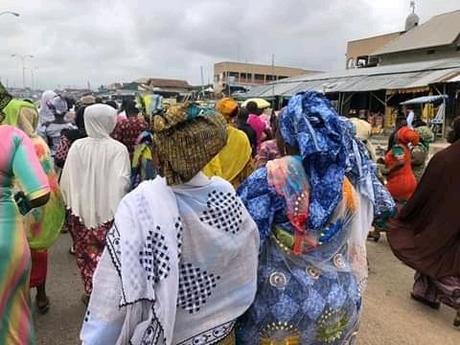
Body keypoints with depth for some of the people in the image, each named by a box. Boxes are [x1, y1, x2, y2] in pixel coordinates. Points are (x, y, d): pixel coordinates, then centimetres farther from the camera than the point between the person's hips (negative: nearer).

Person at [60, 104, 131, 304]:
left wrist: (70, 201, 12)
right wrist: (117, 202, 1)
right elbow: (122, 182, -16)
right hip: (108, 210, -2)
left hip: (81, 209, 2)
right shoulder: (118, 148, -13)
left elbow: (66, 178, -3)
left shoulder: (77, 146, -7)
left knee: (85, 252, 16)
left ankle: (92, 292, 25)